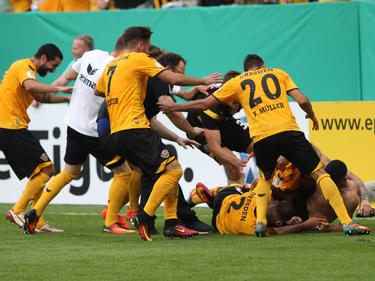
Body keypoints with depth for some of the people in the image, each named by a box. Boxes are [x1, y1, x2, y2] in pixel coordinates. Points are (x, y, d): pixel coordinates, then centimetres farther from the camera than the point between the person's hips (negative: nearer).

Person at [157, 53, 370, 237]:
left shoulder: (237, 83, 21)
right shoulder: (278, 73, 22)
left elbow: (204, 104, 23)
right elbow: (302, 100, 10)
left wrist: (174, 107, 35)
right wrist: (312, 116, 30)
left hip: (261, 137, 1)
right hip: (288, 130, -1)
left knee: (265, 178, 29)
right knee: (320, 173, 4)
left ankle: (260, 222, 9)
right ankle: (346, 222, -8)